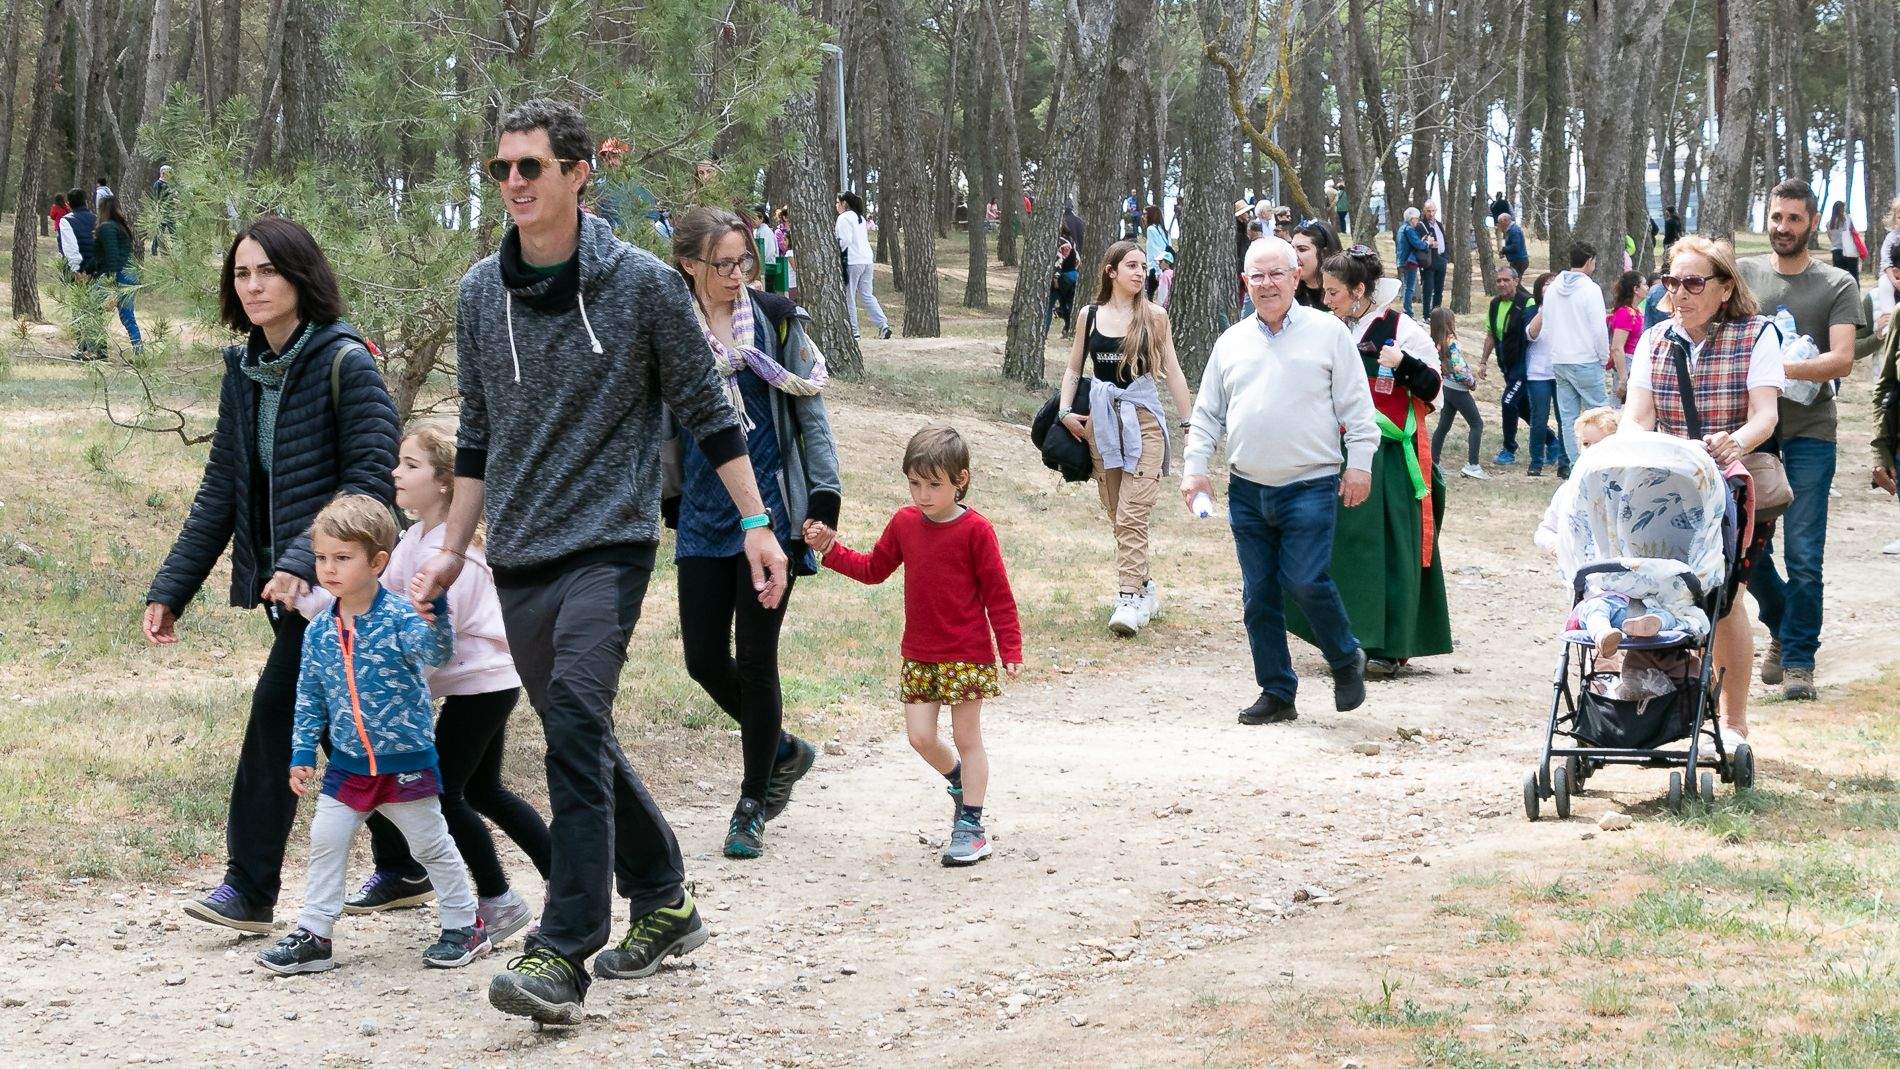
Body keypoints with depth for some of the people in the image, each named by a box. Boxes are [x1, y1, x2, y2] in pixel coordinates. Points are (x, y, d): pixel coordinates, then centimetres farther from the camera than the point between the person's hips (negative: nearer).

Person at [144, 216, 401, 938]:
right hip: (279, 579, 7)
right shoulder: (244, 371, 10)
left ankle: (250, 889, -2)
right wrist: (170, 588, 9)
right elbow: (222, 490, 14)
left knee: (277, 711, -10)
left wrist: (303, 561, -28)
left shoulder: (345, 363, -12)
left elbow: (371, 479, -18)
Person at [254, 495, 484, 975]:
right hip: (347, 763, 5)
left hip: (406, 760, -5)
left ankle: (464, 926, 23)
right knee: (325, 843, 5)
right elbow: (309, 697, 9)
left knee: (431, 845, 8)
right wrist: (302, 754, 6)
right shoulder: (319, 631, -1)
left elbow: (437, 654, -33)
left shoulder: (399, 616, -16)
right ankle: (313, 934, 14)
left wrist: (433, 613, -50)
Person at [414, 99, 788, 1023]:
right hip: (519, 559, 5)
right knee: (579, 739, 12)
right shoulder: (480, 293, 7)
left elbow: (706, 410, 3)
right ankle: (663, 905, 30)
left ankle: (563, 953, -22)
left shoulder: (642, 284, -5)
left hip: (608, 542, -5)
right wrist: (451, 550, 17)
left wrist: (756, 521, 1)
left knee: (576, 723, -20)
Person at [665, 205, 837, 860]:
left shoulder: (776, 320, -2)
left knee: (756, 663, 0)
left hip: (770, 512, -3)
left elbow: (810, 411, 1)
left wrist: (823, 495, -6)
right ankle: (784, 752, 29)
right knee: (704, 660, 3)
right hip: (703, 521, 3)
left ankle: (752, 807, 13)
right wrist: (669, 499, 16)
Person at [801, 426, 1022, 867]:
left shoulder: (975, 530, -12)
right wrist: (831, 548, 4)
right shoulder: (905, 523, 4)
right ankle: (960, 781, 32)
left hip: (967, 653, -5)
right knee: (920, 736, 3)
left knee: (967, 737, 1)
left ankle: (971, 825, 7)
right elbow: (873, 569, 17)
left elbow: (998, 593, -10)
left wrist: (1010, 650, -11)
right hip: (919, 653, 5)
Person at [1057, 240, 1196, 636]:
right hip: (1101, 419, 3)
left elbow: (1172, 371, 5)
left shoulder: (1154, 317, 1)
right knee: (1117, 514, 7)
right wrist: (1064, 411, 3)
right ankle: (1145, 586, 20)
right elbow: (1073, 369, 16)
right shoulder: (1090, 316, 7)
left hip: (1143, 418, -3)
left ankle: (1130, 597, -18)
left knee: (1133, 514, -13)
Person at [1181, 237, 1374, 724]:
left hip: (1311, 485, -4)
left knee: (1306, 580, -14)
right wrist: (1195, 468, 5)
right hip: (1247, 489, 4)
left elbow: (1356, 405, 1)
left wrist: (1359, 464, -6)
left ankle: (1346, 660, 11)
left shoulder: (1327, 333, 2)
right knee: (1259, 596, 5)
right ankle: (1276, 693, 14)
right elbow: (1207, 413, 16)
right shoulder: (1231, 342, 13)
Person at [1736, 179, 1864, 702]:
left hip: (1809, 431, -2)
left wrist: (1782, 368, -22)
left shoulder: (1838, 285, 3)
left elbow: (1842, 360, -8)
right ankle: (1782, 625, 28)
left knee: (1804, 555, -5)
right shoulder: (1742, 273, 9)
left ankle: (1798, 658, 4)